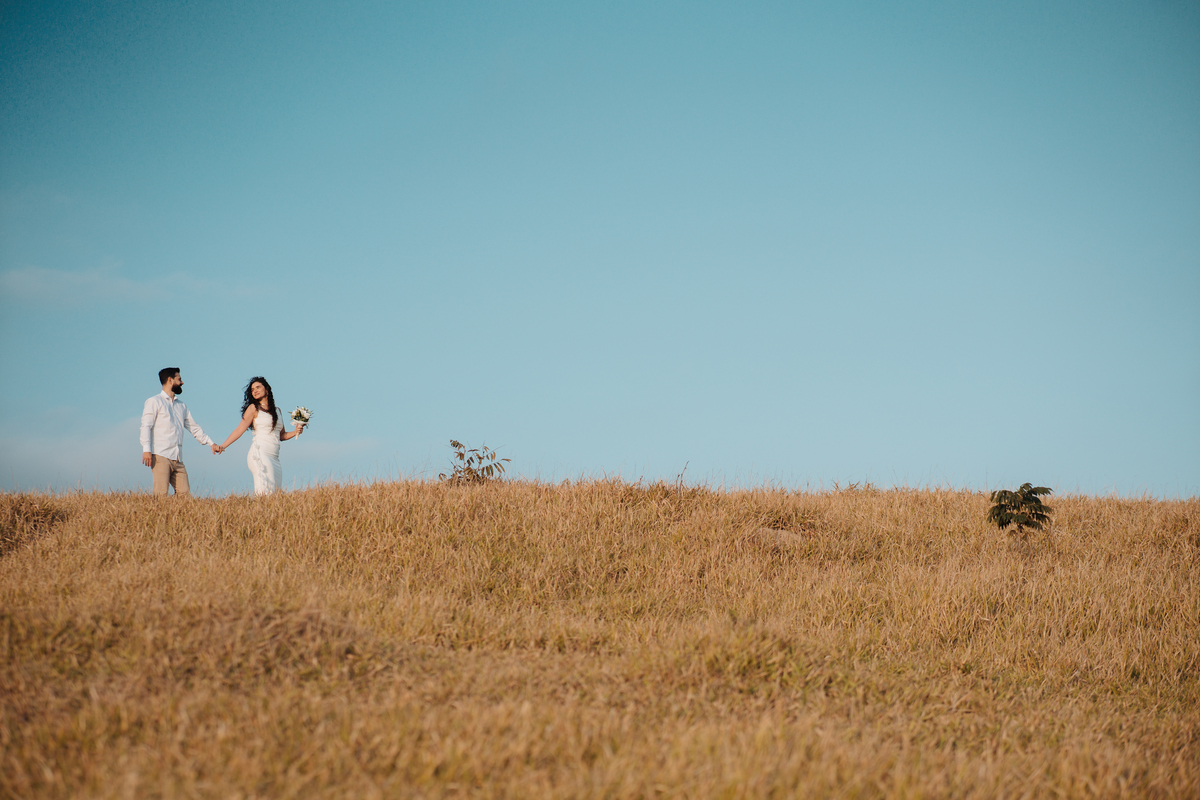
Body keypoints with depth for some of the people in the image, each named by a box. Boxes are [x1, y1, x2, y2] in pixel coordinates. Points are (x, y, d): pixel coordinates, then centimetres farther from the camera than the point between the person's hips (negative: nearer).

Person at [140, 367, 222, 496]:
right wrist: (146, 450, -16)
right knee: (161, 495, -15)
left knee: (185, 493, -5)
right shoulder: (154, 402, 6)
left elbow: (194, 427, 31)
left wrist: (210, 443, 23)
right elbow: (146, 426, -3)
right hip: (161, 456, -6)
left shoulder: (181, 406, 25)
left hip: (178, 459, 6)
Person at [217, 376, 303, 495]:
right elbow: (240, 429, 2)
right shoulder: (254, 408, 6)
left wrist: (295, 432, 7)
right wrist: (222, 446, -5)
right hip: (260, 453, -5)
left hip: (274, 458, 5)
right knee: (265, 491, -20)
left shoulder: (277, 410, 20)